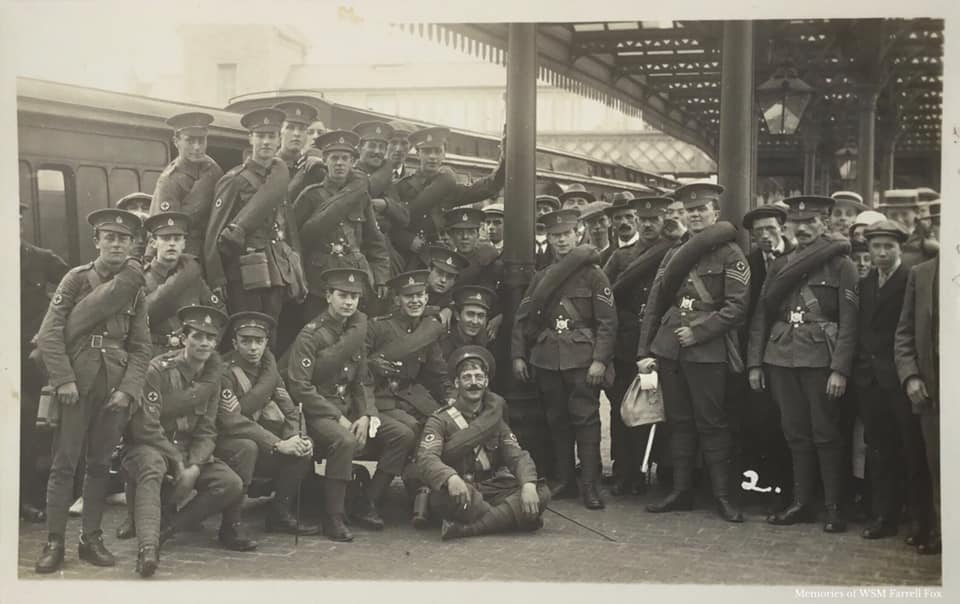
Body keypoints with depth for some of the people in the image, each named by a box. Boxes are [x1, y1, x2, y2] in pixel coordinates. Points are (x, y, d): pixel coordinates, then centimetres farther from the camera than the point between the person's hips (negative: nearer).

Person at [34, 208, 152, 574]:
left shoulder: (134, 287, 10)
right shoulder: (76, 278, 2)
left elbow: (141, 347, 8)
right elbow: (49, 333, -5)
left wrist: (127, 390, -4)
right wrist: (63, 380, -13)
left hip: (115, 388, 3)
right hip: (76, 385, -3)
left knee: (100, 464, 7)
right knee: (64, 464, -3)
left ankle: (92, 538, 14)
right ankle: (54, 542, 1)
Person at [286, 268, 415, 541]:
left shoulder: (357, 330, 11)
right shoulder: (311, 335, -10)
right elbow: (299, 386, -17)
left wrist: (366, 416, -4)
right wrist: (338, 419, -18)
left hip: (351, 409, 7)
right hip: (318, 413, -7)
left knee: (404, 436, -9)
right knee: (345, 441, -37)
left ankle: (368, 505, -2)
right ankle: (334, 518, -24)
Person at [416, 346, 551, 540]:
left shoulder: (495, 418, 16)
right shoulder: (440, 420, 2)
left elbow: (517, 456, 3)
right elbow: (426, 460, -16)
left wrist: (528, 485, -20)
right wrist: (450, 478, -38)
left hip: (493, 491, 5)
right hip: (461, 493, -5)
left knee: (541, 493, -20)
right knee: (447, 491, -39)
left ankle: (465, 528, -28)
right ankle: (508, 517, -23)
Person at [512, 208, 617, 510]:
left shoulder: (593, 274, 1)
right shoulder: (540, 277, 13)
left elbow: (607, 322, -5)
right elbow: (522, 319, 15)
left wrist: (600, 360, -13)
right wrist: (518, 355, 6)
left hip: (582, 359, -4)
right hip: (546, 359, 4)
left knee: (585, 418, -7)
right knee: (556, 420, 8)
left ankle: (590, 485, -3)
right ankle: (564, 480, 17)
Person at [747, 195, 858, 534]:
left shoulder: (841, 265, 0)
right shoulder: (780, 266, 13)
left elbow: (849, 322, -6)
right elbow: (761, 316, 13)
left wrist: (840, 369, -13)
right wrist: (754, 363, 6)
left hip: (820, 361, -4)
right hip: (782, 359, 5)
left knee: (826, 435, -1)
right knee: (796, 435, 9)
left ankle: (834, 507, 7)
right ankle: (802, 503, 17)